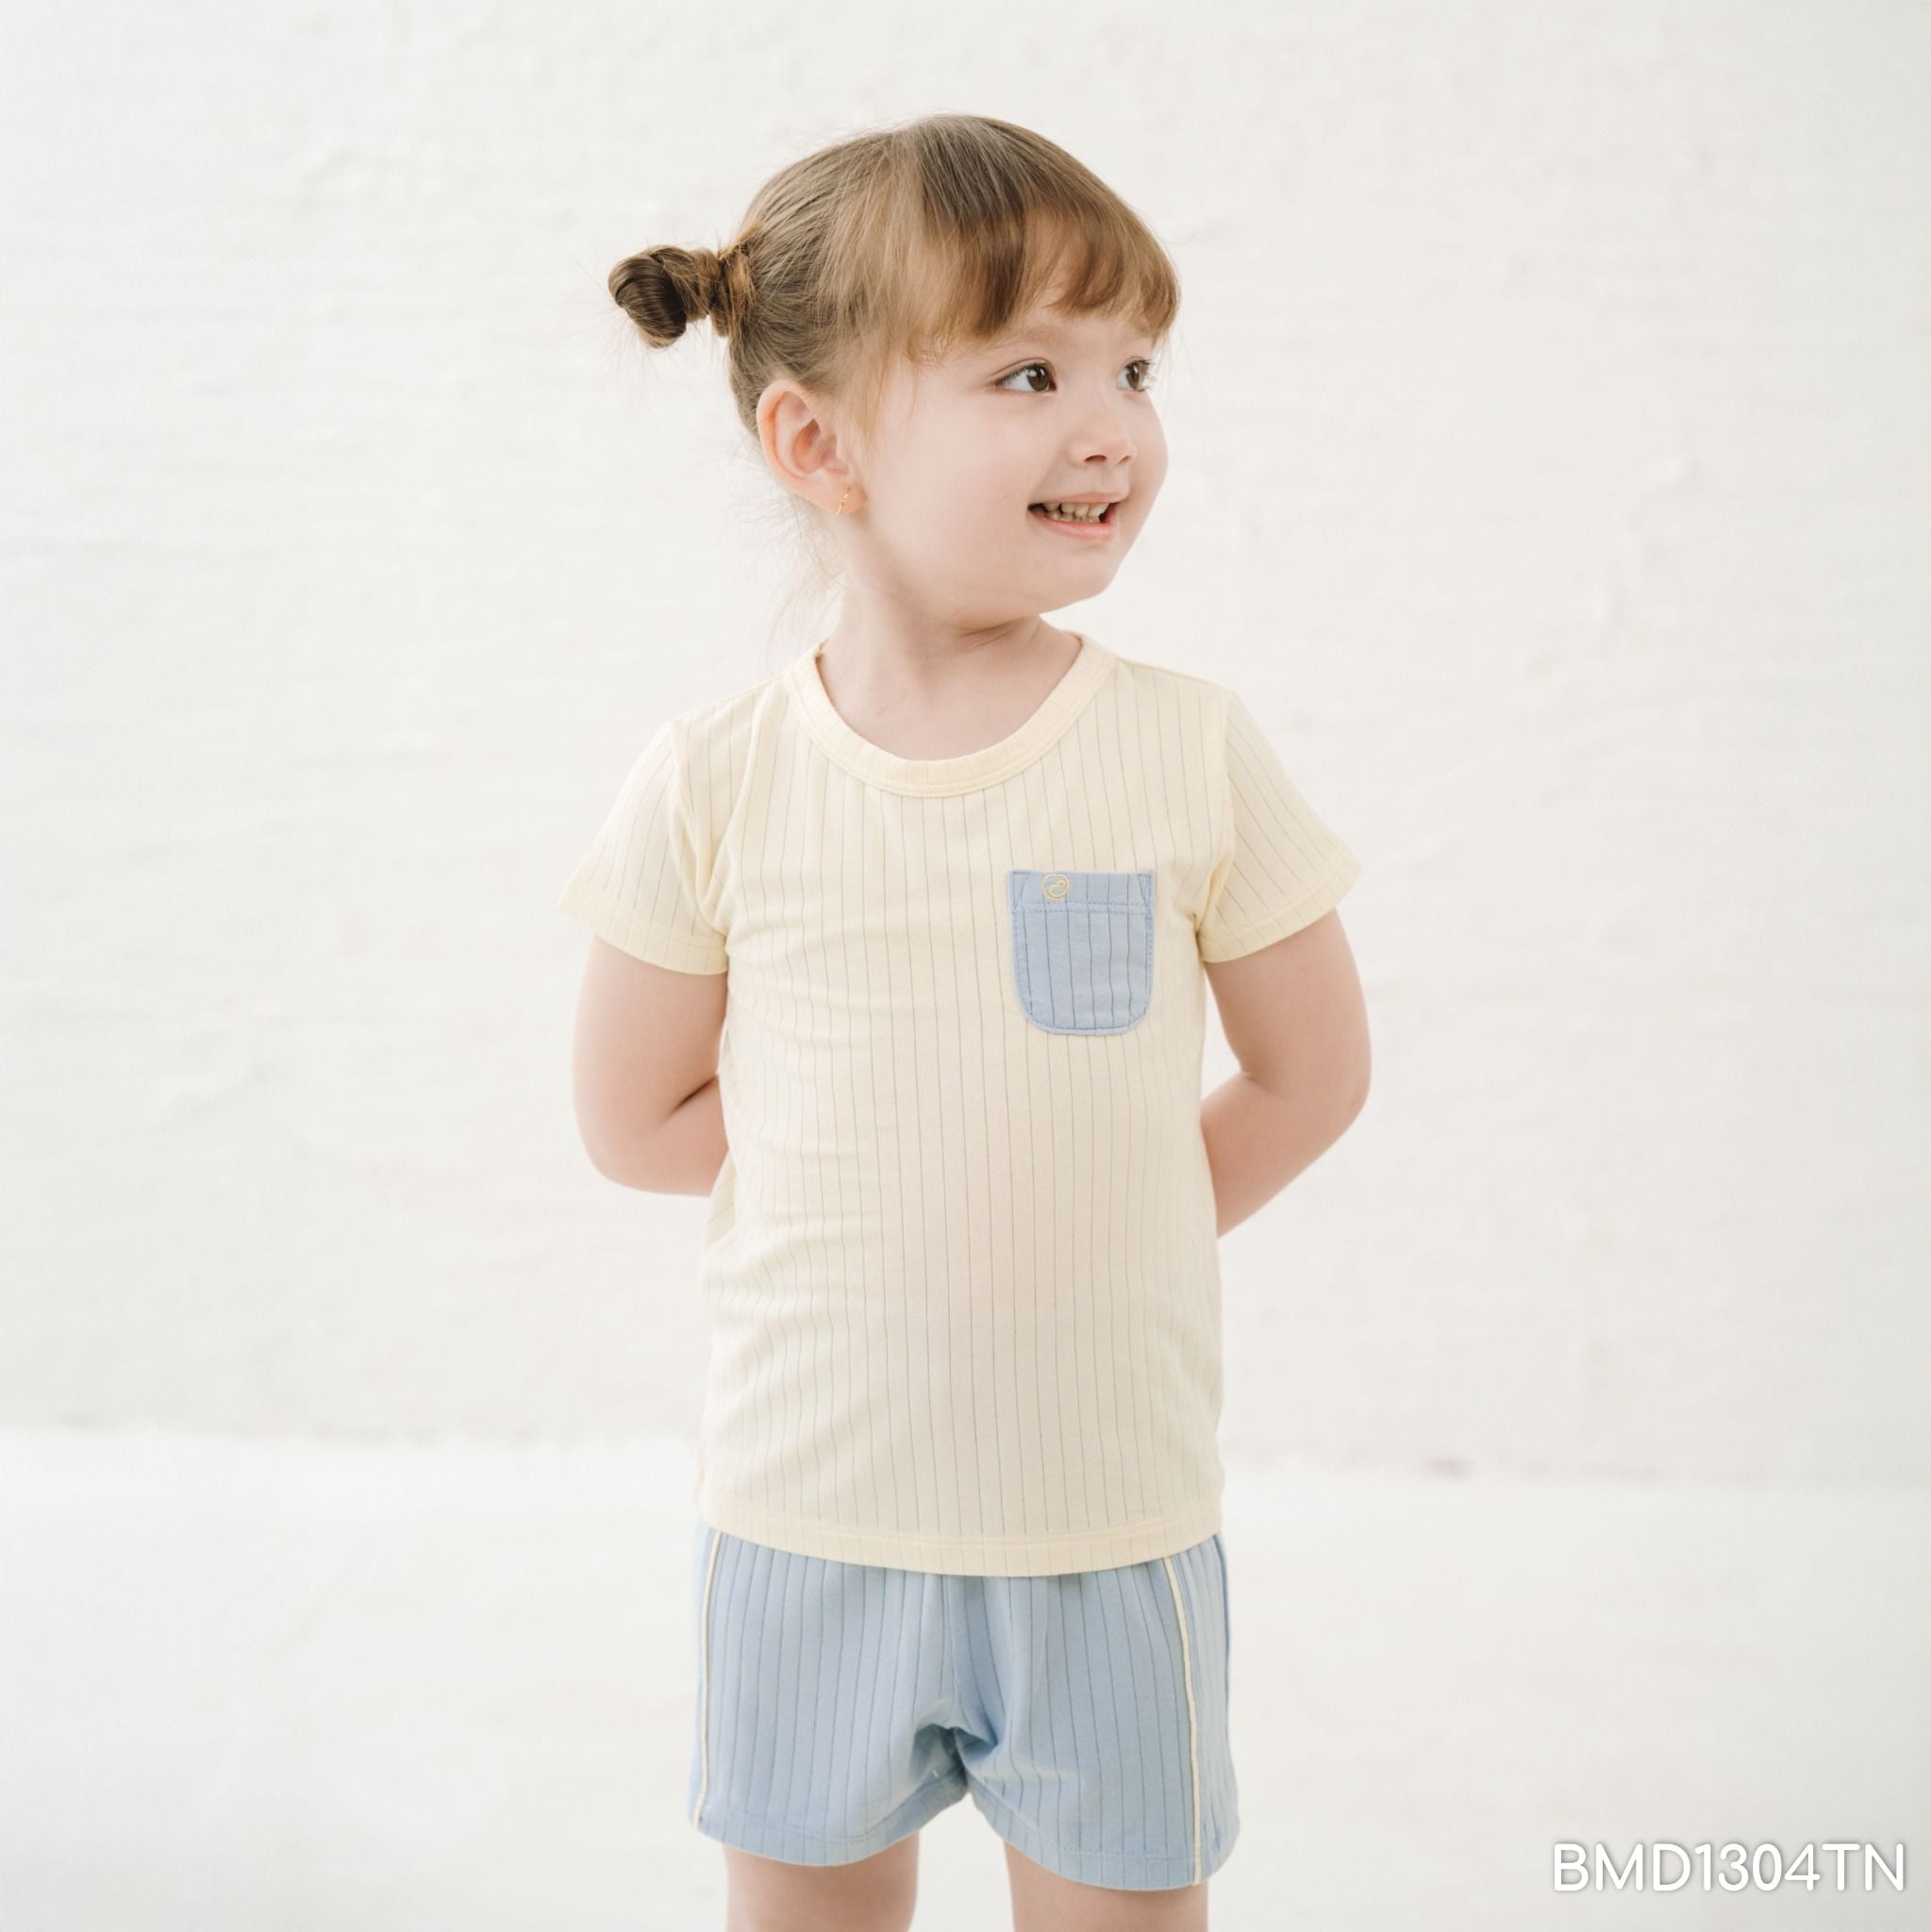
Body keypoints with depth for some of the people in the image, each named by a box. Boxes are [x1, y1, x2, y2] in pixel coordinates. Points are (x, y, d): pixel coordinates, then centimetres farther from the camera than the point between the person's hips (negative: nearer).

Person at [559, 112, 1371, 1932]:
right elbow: (634, 1120, 1)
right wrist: (911, 1170, -3)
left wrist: (1096, 1229, -1)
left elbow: (1311, 1078, 2)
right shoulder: (717, 780, -8)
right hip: (803, 1508, 1)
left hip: (1113, 1515, 0)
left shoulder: (1191, 750, -8)